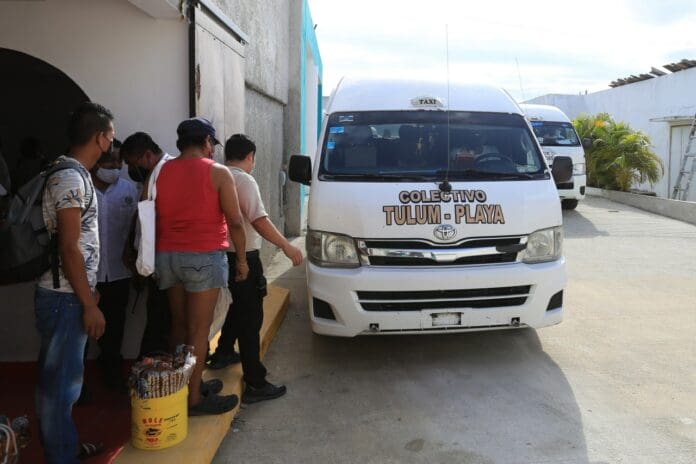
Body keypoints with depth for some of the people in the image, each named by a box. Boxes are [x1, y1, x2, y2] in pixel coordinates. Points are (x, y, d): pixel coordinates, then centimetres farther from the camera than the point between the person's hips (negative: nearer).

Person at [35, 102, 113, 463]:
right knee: (60, 382, 1)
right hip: (65, 299, -10)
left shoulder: (72, 173, 13)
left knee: (58, 379, 19)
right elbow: (69, 248, -22)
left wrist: (88, 292, 21)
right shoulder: (71, 178, -18)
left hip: (67, 295, 10)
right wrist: (89, 305, -18)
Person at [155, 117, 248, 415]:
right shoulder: (217, 173, -5)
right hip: (204, 257, -5)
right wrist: (242, 259, 3)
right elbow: (235, 222, -7)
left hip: (167, 256, 6)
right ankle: (193, 399, 6)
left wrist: (152, 259, 23)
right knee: (198, 329, 0)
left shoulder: (160, 173, 9)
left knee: (179, 325, 16)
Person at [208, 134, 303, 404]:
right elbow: (258, 220, -24)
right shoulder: (244, 181, -16)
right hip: (243, 257, -9)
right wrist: (286, 246, -22)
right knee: (251, 317, -5)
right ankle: (255, 384, -1)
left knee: (240, 305, 27)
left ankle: (223, 353, 41)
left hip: (224, 254, 9)